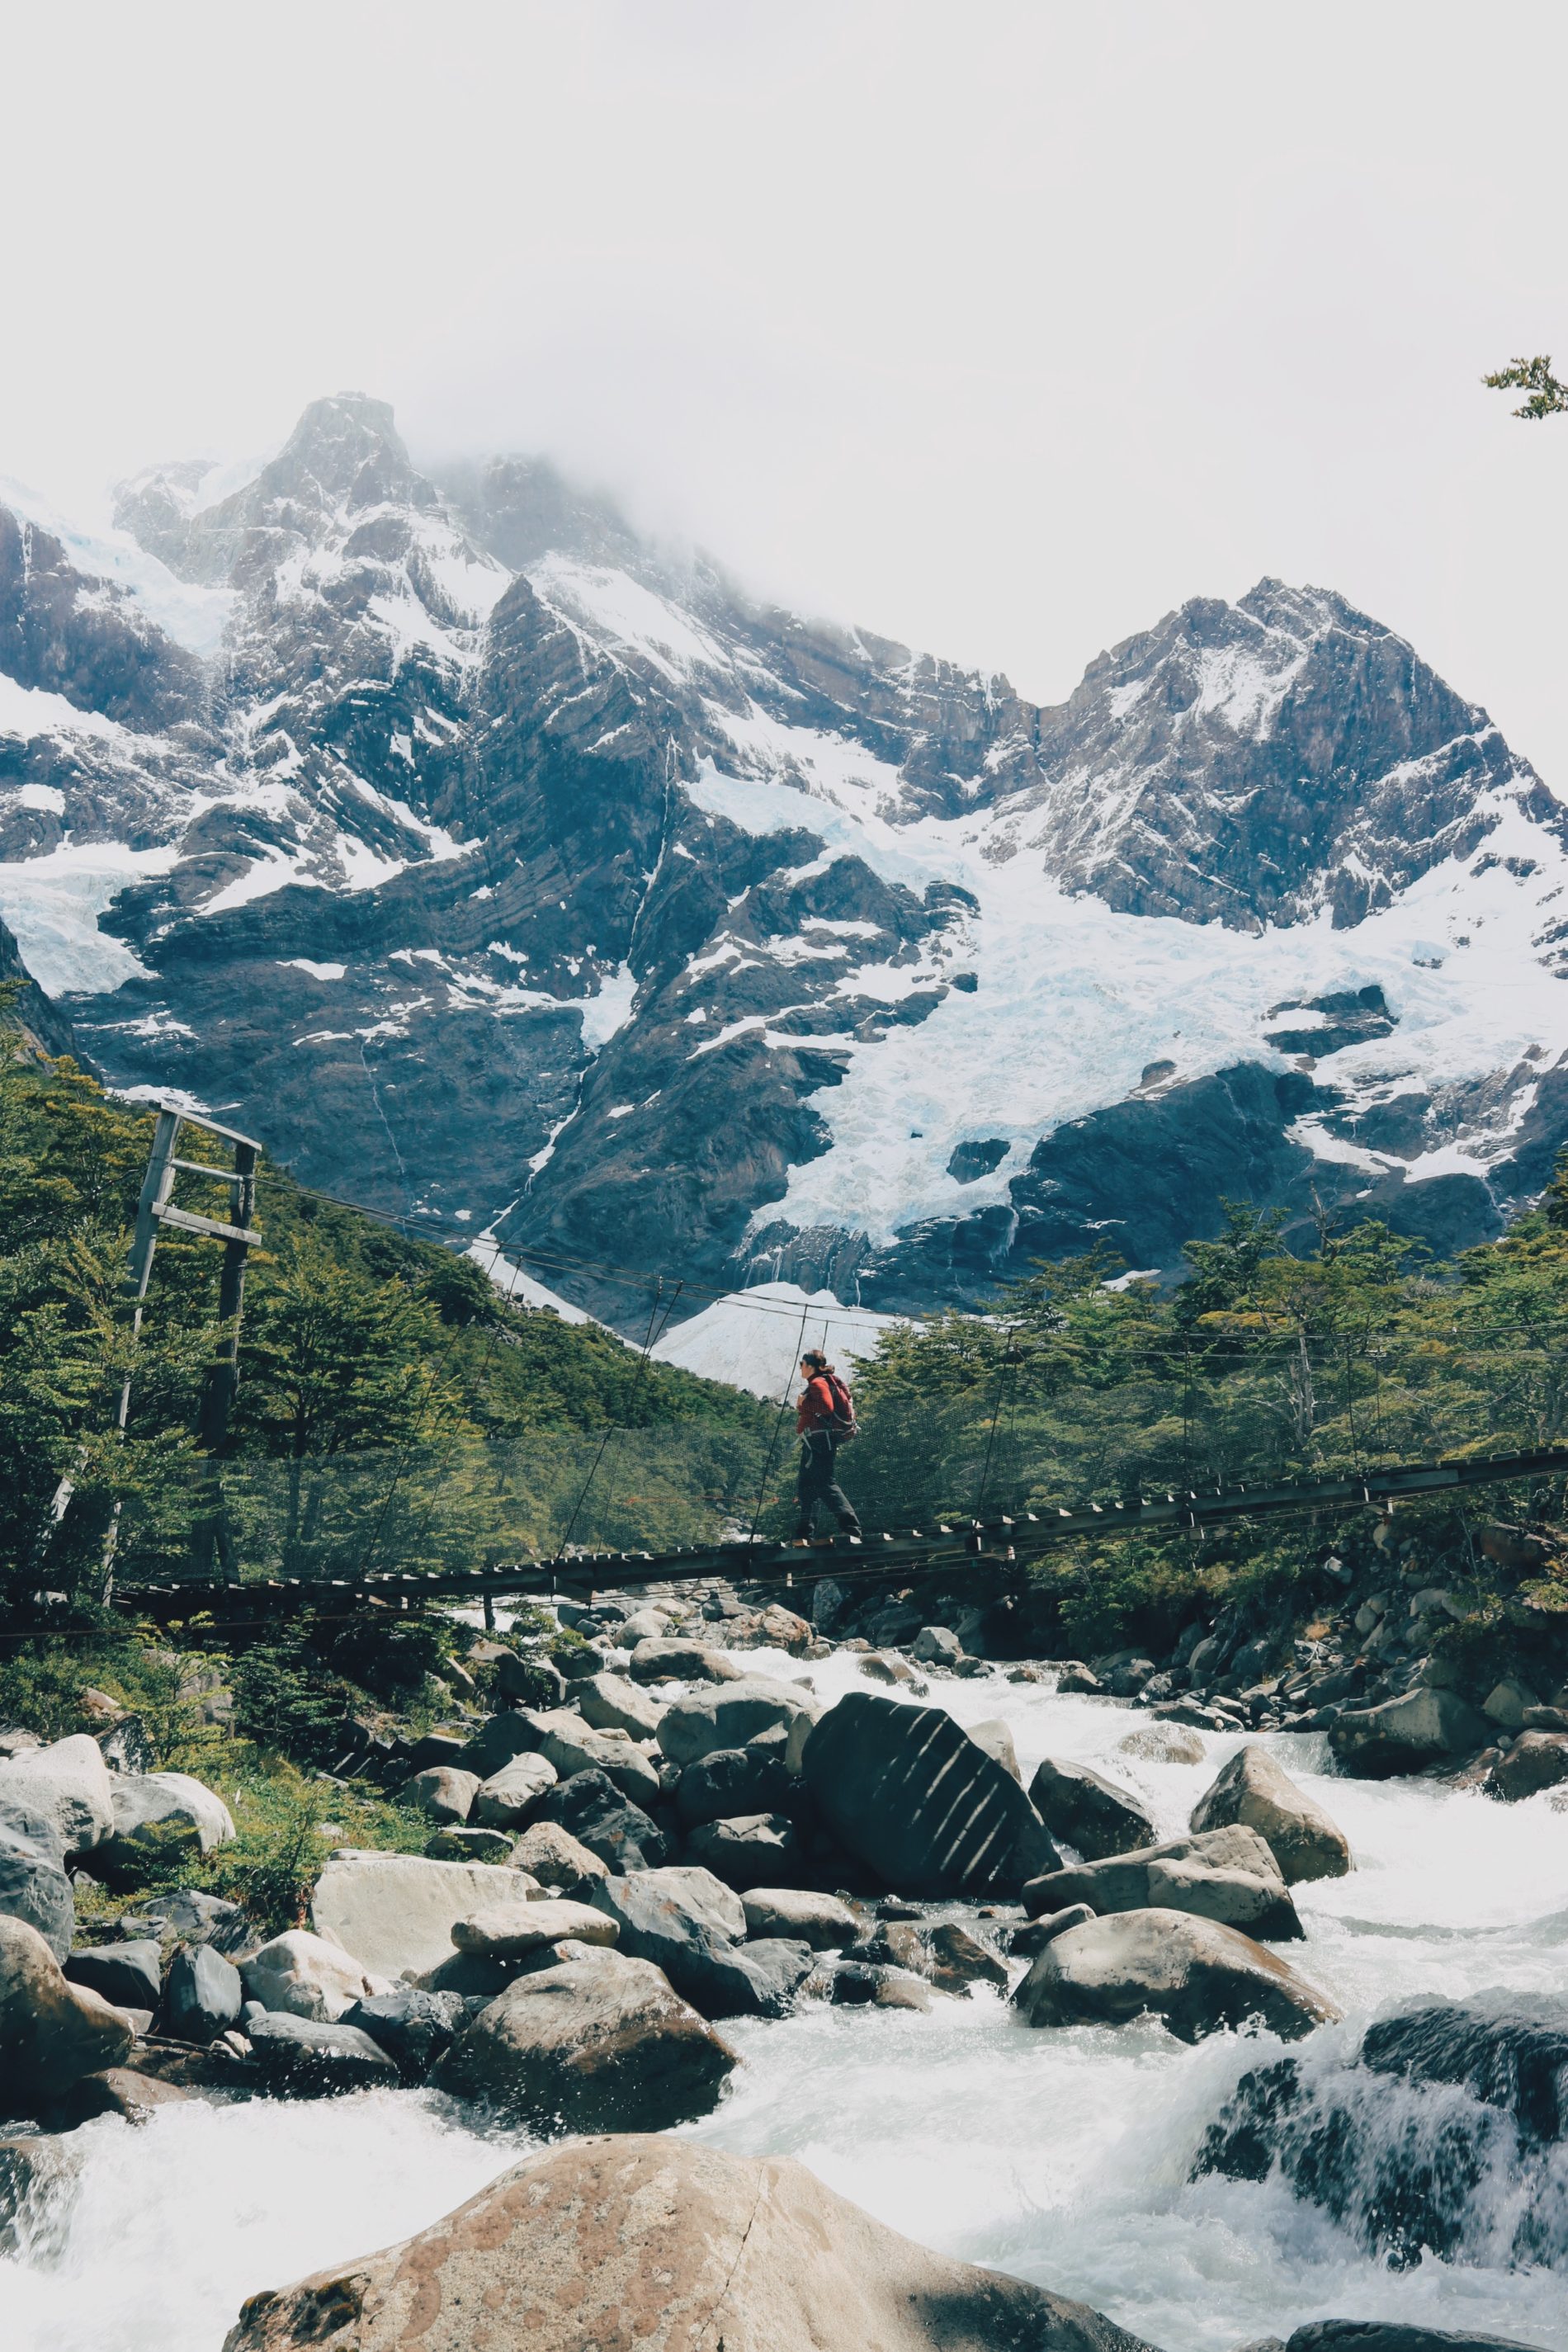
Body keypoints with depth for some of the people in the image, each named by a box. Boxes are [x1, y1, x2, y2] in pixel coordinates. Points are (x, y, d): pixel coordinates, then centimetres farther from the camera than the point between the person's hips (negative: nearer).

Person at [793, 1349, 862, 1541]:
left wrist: (804, 1403, -14)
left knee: (826, 1484, -16)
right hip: (815, 1442, 11)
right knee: (805, 1484, 15)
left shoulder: (818, 1383, -10)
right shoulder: (817, 1383, 21)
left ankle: (851, 1527, -23)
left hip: (820, 1440, -11)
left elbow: (827, 1406, -24)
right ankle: (804, 1534, 20)